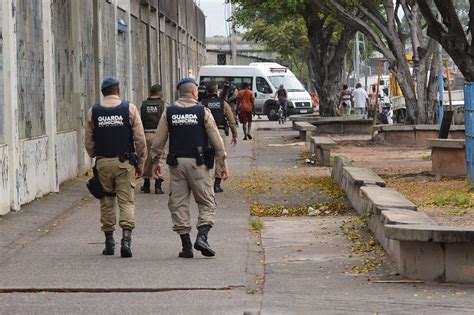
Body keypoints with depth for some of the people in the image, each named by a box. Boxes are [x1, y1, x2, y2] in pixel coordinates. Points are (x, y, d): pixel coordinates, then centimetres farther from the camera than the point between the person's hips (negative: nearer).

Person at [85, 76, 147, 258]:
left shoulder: (93, 112, 4)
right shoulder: (129, 109, -2)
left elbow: (89, 142, 7)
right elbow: (140, 139, -3)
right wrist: (141, 163, 5)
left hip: (103, 162, 2)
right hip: (124, 161, -2)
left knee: (107, 203, 11)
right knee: (126, 201, -1)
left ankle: (109, 242, 15)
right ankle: (126, 239, -16)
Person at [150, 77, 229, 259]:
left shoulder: (169, 112, 4)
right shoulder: (203, 112, -2)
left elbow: (159, 140, 4)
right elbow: (216, 141, -2)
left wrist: (155, 161, 15)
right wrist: (223, 164, 4)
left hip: (176, 163, 2)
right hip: (198, 162, -2)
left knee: (179, 204, 7)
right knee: (207, 203, 6)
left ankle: (186, 245, 4)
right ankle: (202, 237, -14)